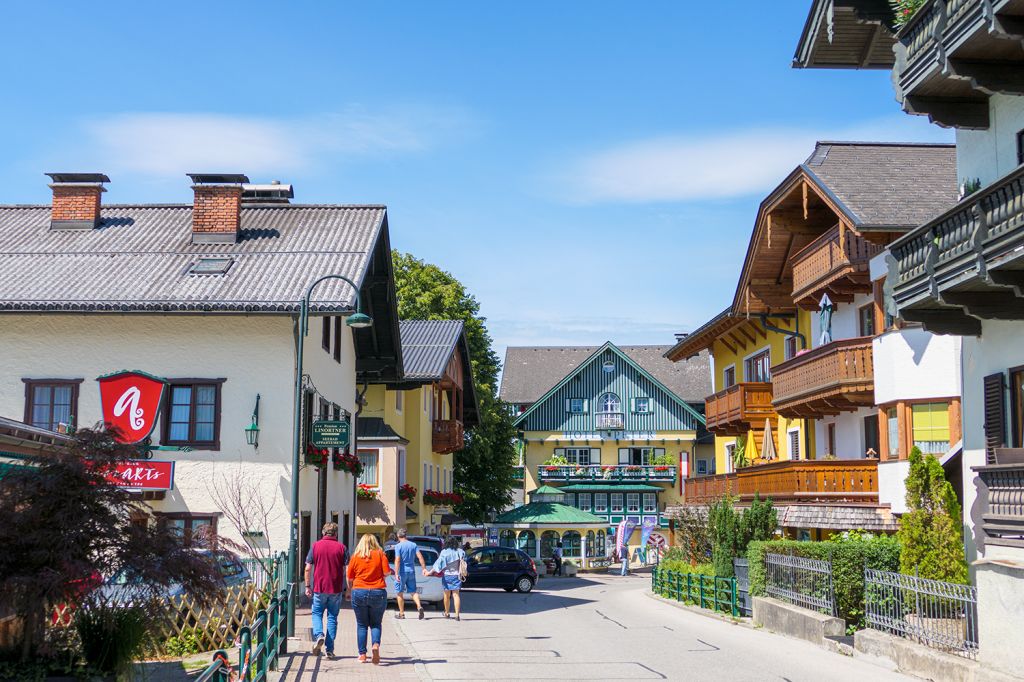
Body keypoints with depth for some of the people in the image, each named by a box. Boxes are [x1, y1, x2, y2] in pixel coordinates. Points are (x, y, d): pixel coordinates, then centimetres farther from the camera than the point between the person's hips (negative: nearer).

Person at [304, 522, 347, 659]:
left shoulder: (315, 546, 1)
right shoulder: (341, 547, 0)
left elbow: (308, 568, -1)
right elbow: (346, 570, -1)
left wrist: (307, 586, 7)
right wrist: (348, 588, 8)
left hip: (319, 588, 0)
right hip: (336, 589, 0)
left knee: (317, 613, 15)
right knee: (332, 617, 8)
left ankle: (318, 635, -12)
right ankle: (330, 650, 7)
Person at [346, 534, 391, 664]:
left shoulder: (355, 556, 3)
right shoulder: (380, 554, 0)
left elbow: (350, 577, 7)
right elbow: (386, 572, -8)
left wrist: (350, 590, 24)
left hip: (359, 592, 0)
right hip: (378, 592, 0)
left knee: (361, 625, 11)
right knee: (375, 623, 10)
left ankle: (362, 654, 8)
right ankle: (376, 644, -17)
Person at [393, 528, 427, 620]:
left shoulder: (398, 546, -10)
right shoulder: (413, 545, 5)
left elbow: (397, 560, -18)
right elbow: (420, 557, -2)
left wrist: (396, 574, -20)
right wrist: (424, 568, 2)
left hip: (402, 572, -4)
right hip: (411, 571, 5)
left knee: (399, 593, 8)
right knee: (413, 591, 11)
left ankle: (401, 613, 12)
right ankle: (419, 606, -14)